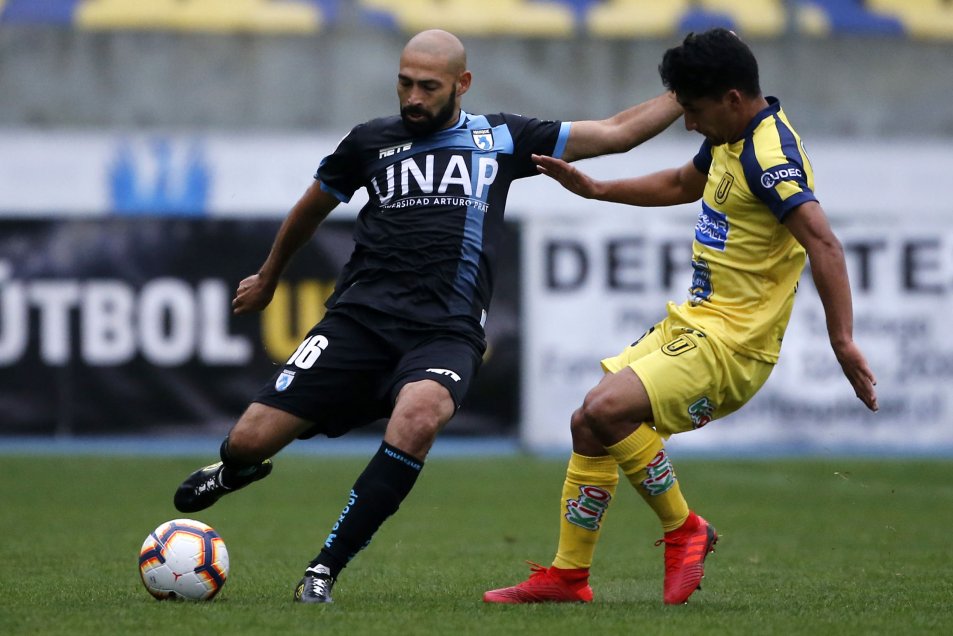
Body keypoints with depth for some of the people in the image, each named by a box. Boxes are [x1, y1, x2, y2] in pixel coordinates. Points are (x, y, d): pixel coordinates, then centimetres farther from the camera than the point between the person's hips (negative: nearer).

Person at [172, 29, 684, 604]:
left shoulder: (501, 139, 12)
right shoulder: (371, 141, 14)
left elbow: (616, 133, 14)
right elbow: (312, 208, 31)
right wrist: (269, 277, 43)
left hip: (446, 333, -1)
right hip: (361, 316, 1)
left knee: (420, 415, -37)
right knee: (251, 440, -9)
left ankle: (326, 570, -25)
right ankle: (235, 471, 34)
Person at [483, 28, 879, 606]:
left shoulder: (771, 156, -21)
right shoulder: (730, 139, 11)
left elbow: (823, 243, -31)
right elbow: (682, 184, 33)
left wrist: (843, 340, -39)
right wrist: (596, 188, 30)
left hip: (730, 343, -10)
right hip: (691, 323, 10)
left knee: (606, 409, -25)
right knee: (590, 424, 7)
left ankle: (684, 530, -7)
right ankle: (568, 575, 16)